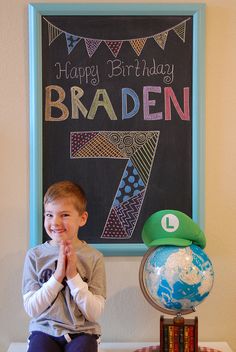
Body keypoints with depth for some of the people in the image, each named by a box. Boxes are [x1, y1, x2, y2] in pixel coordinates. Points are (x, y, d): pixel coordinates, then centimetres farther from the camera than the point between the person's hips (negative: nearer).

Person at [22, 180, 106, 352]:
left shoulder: (94, 258, -2)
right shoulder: (35, 255, -1)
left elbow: (94, 313, -6)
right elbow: (31, 309, -4)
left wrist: (73, 276, -15)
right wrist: (57, 276, -15)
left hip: (82, 332, 0)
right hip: (44, 330, 1)